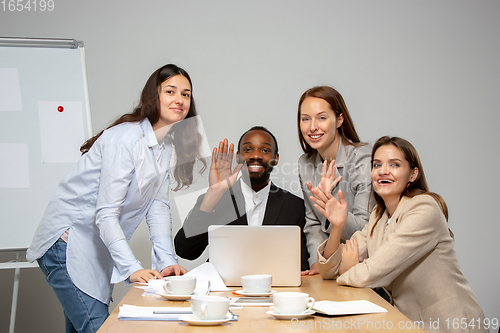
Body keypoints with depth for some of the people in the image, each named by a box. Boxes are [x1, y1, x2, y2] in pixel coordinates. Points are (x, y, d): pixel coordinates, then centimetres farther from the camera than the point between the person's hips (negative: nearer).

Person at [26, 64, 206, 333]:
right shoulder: (125, 139, -21)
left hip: (98, 248, 9)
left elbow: (158, 206, 4)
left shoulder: (165, 145, 7)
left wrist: (167, 261, -6)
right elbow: (106, 213, -25)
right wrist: (131, 267, -31)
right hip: (68, 243, -9)